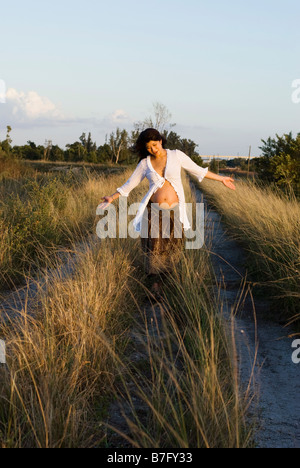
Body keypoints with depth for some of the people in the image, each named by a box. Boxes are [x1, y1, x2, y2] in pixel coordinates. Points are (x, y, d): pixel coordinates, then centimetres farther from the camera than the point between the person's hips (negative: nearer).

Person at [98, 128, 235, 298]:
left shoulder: (177, 155, -1)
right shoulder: (145, 163, 2)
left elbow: (198, 170, 7)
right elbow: (130, 184, 10)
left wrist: (221, 179, 10)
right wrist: (112, 198, 4)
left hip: (174, 211, 0)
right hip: (154, 210, 0)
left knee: (173, 246, 8)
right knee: (154, 247, -6)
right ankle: (156, 282, 2)